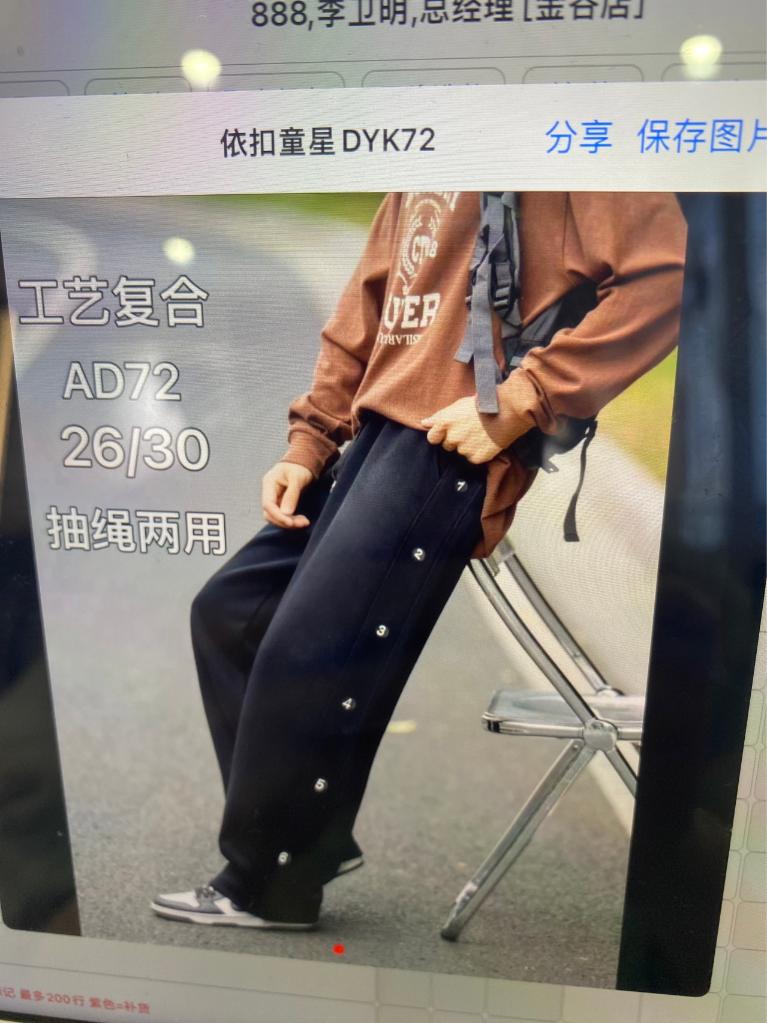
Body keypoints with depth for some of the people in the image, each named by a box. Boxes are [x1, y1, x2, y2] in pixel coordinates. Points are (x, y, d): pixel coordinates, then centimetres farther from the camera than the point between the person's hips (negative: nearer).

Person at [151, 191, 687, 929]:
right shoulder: (418, 187, 23)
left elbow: (666, 274, -13)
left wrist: (517, 403, -19)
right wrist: (308, 444, 10)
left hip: (453, 448, -9)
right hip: (380, 434, 9)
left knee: (306, 656, -9)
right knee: (228, 610, 9)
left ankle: (267, 886, 15)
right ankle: (310, 832, 20)